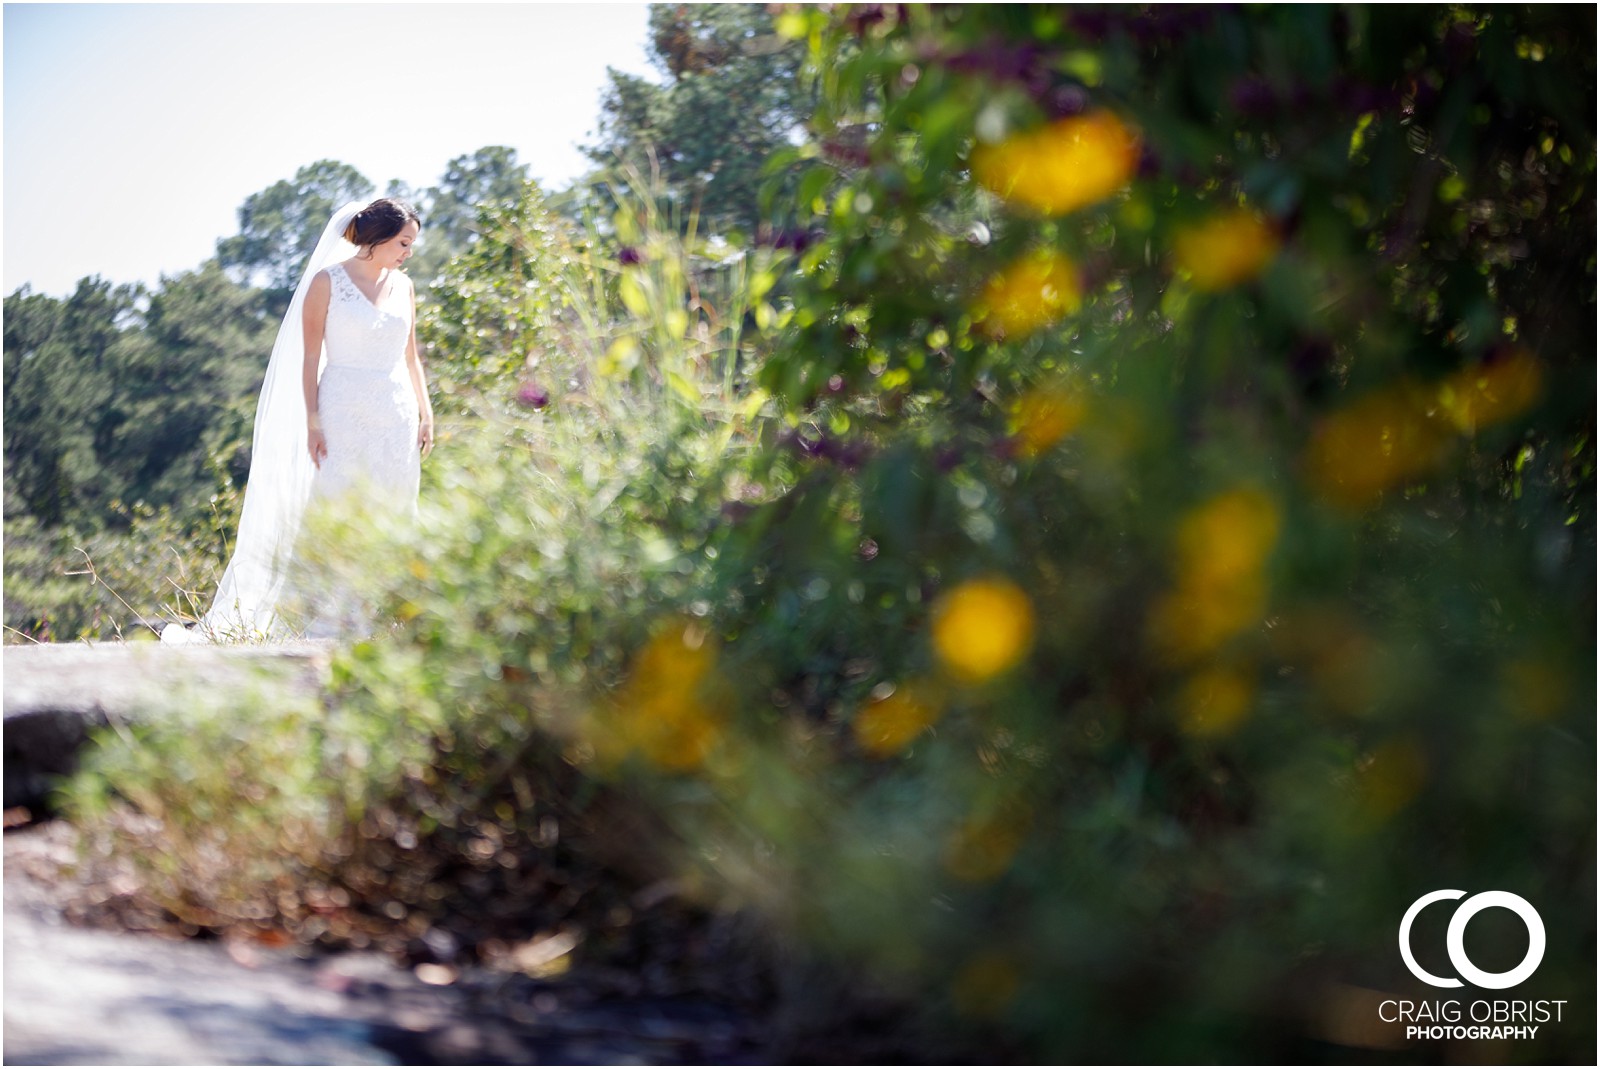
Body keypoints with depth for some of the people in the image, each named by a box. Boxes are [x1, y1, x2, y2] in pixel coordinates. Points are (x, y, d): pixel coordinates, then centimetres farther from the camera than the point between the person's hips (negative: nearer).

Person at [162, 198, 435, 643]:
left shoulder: (403, 286, 11)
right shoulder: (327, 281, -3)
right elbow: (310, 358, -5)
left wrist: (426, 413, 11)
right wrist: (313, 422, -11)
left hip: (397, 418, 5)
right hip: (343, 415, -5)